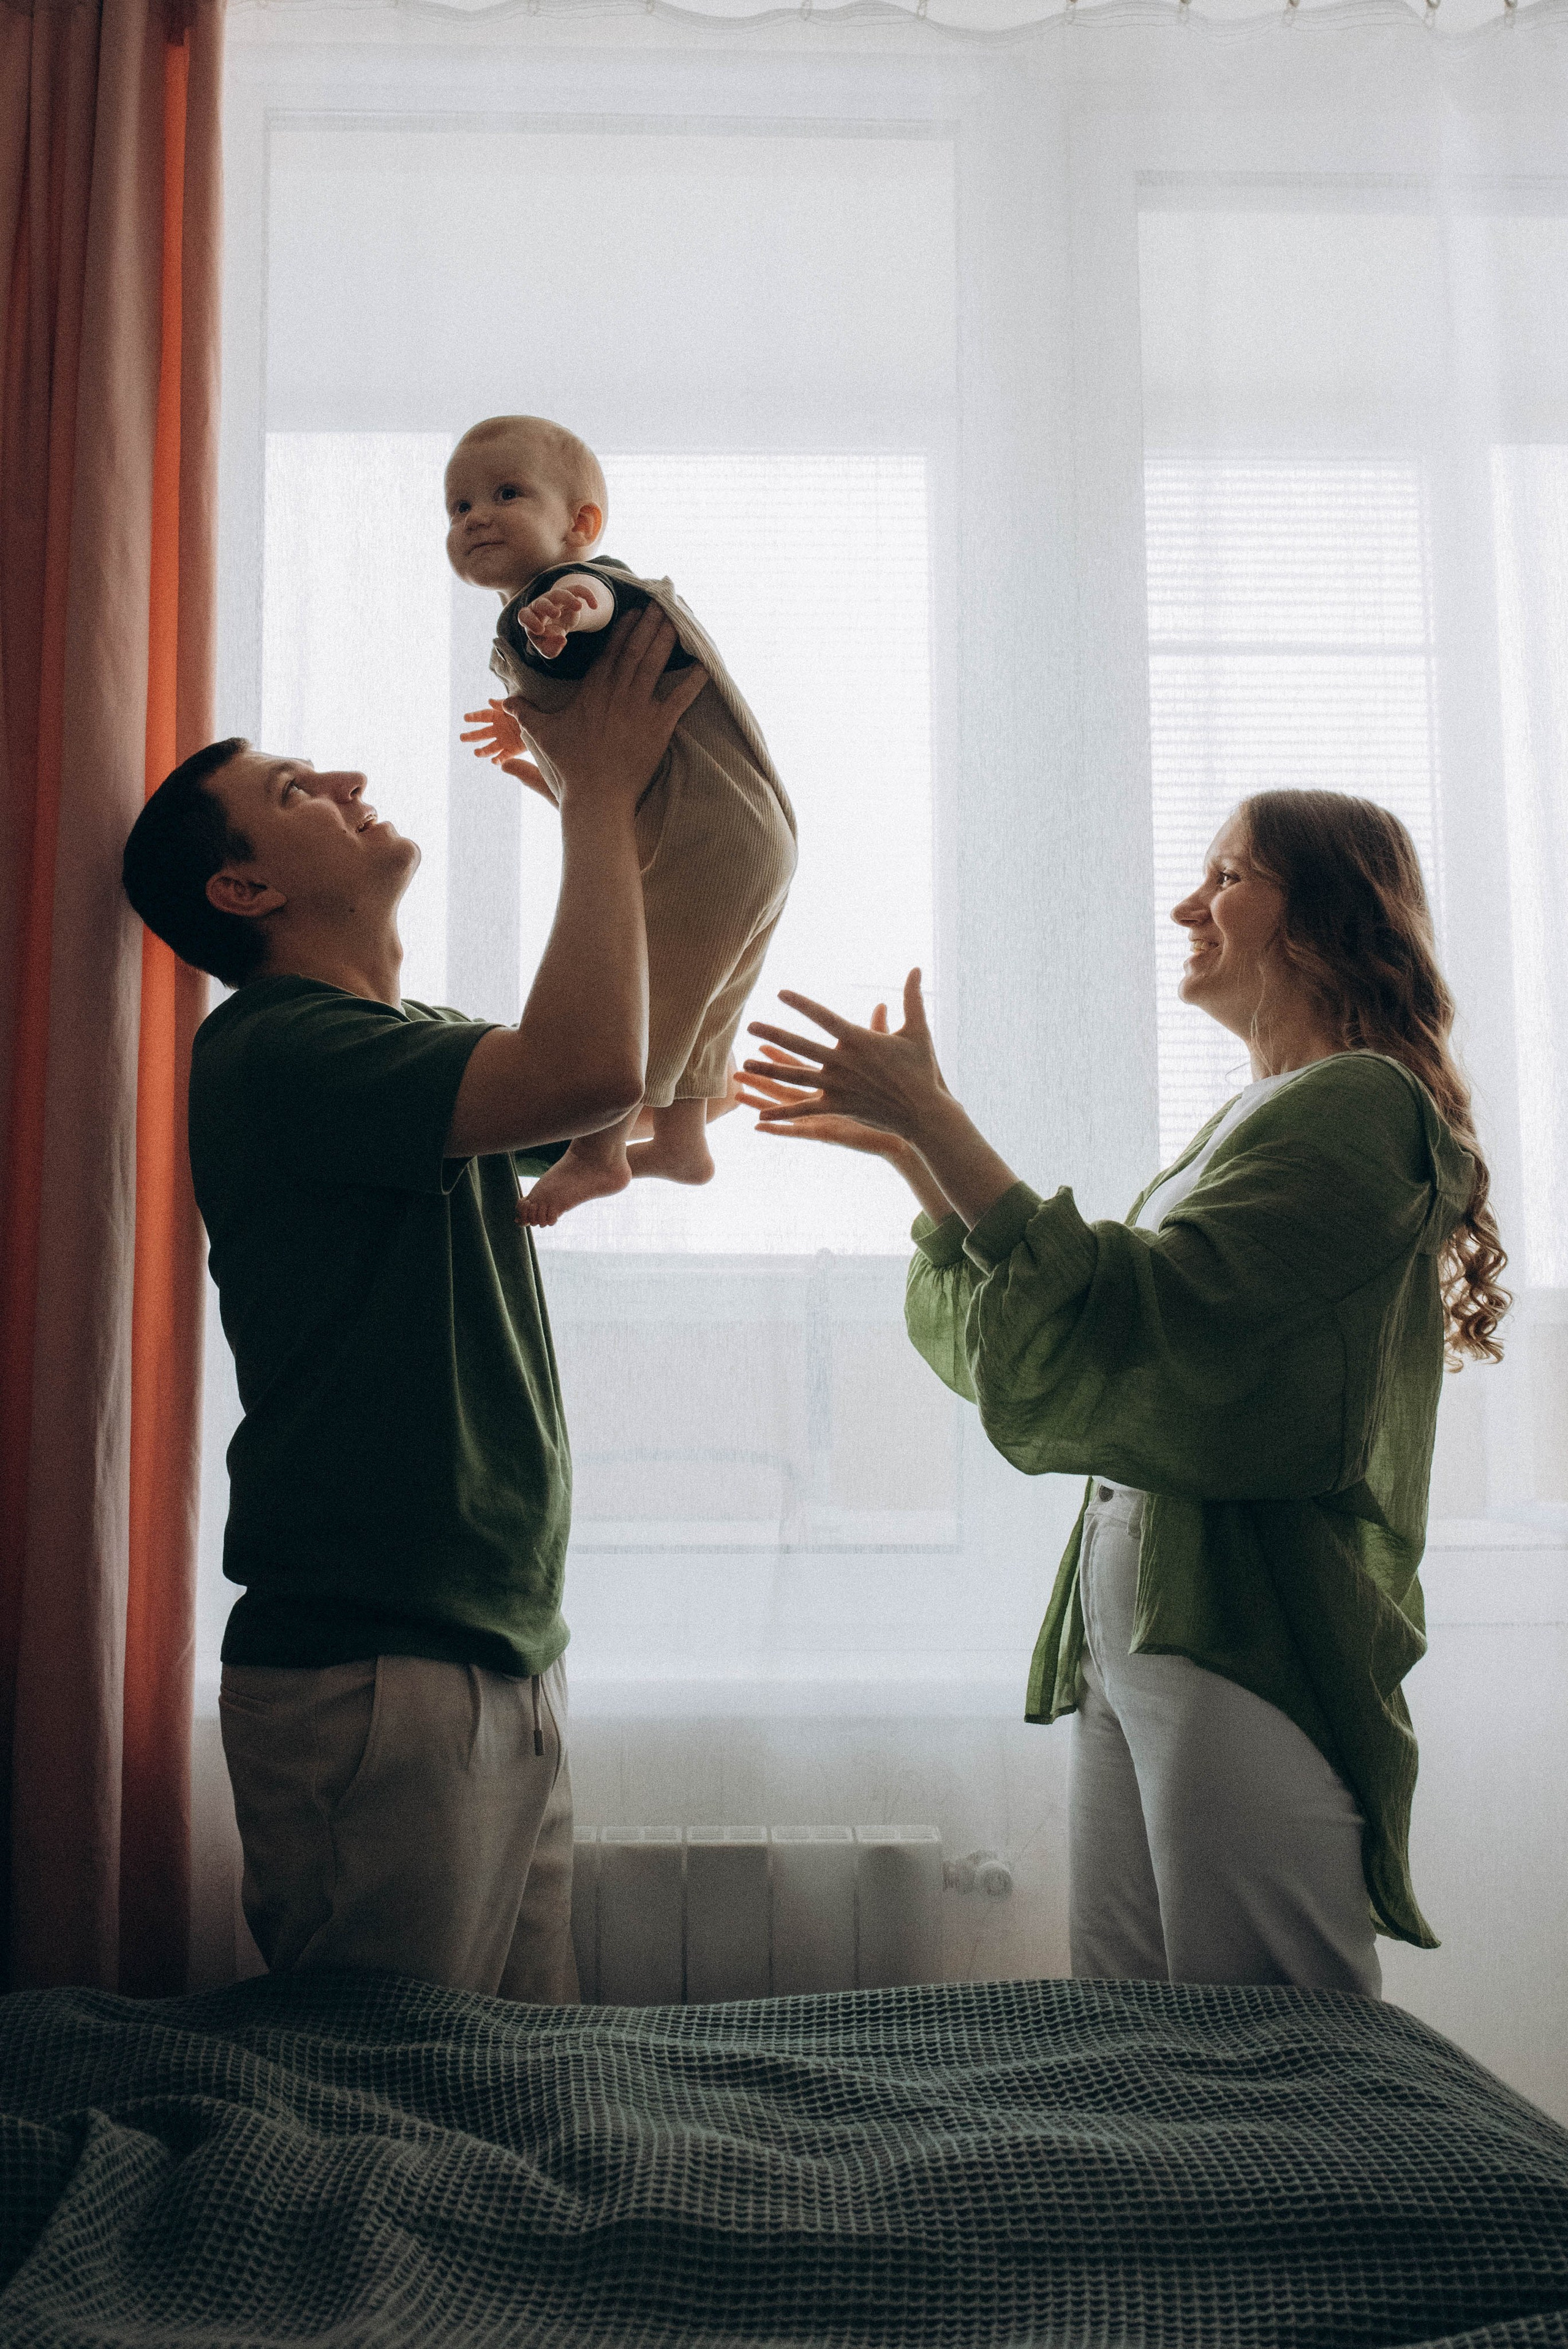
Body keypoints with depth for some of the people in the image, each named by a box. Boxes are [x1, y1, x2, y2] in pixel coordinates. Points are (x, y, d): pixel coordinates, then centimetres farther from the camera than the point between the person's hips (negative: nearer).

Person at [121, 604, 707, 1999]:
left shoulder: (417, 1046, 17)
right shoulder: (273, 1048, -12)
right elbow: (591, 1067, -27)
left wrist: (611, 820, 18)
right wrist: (600, 792, -12)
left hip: (509, 1660, 9)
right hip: (370, 1677, -9)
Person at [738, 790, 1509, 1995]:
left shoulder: (1363, 1105, -8)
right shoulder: (1243, 1122, 21)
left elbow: (1125, 1314, -19)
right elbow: (1020, 1329, 22)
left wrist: (936, 1120, -17)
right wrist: (910, 1146, 17)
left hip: (1247, 1627, -9)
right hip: (1129, 1624, 9)